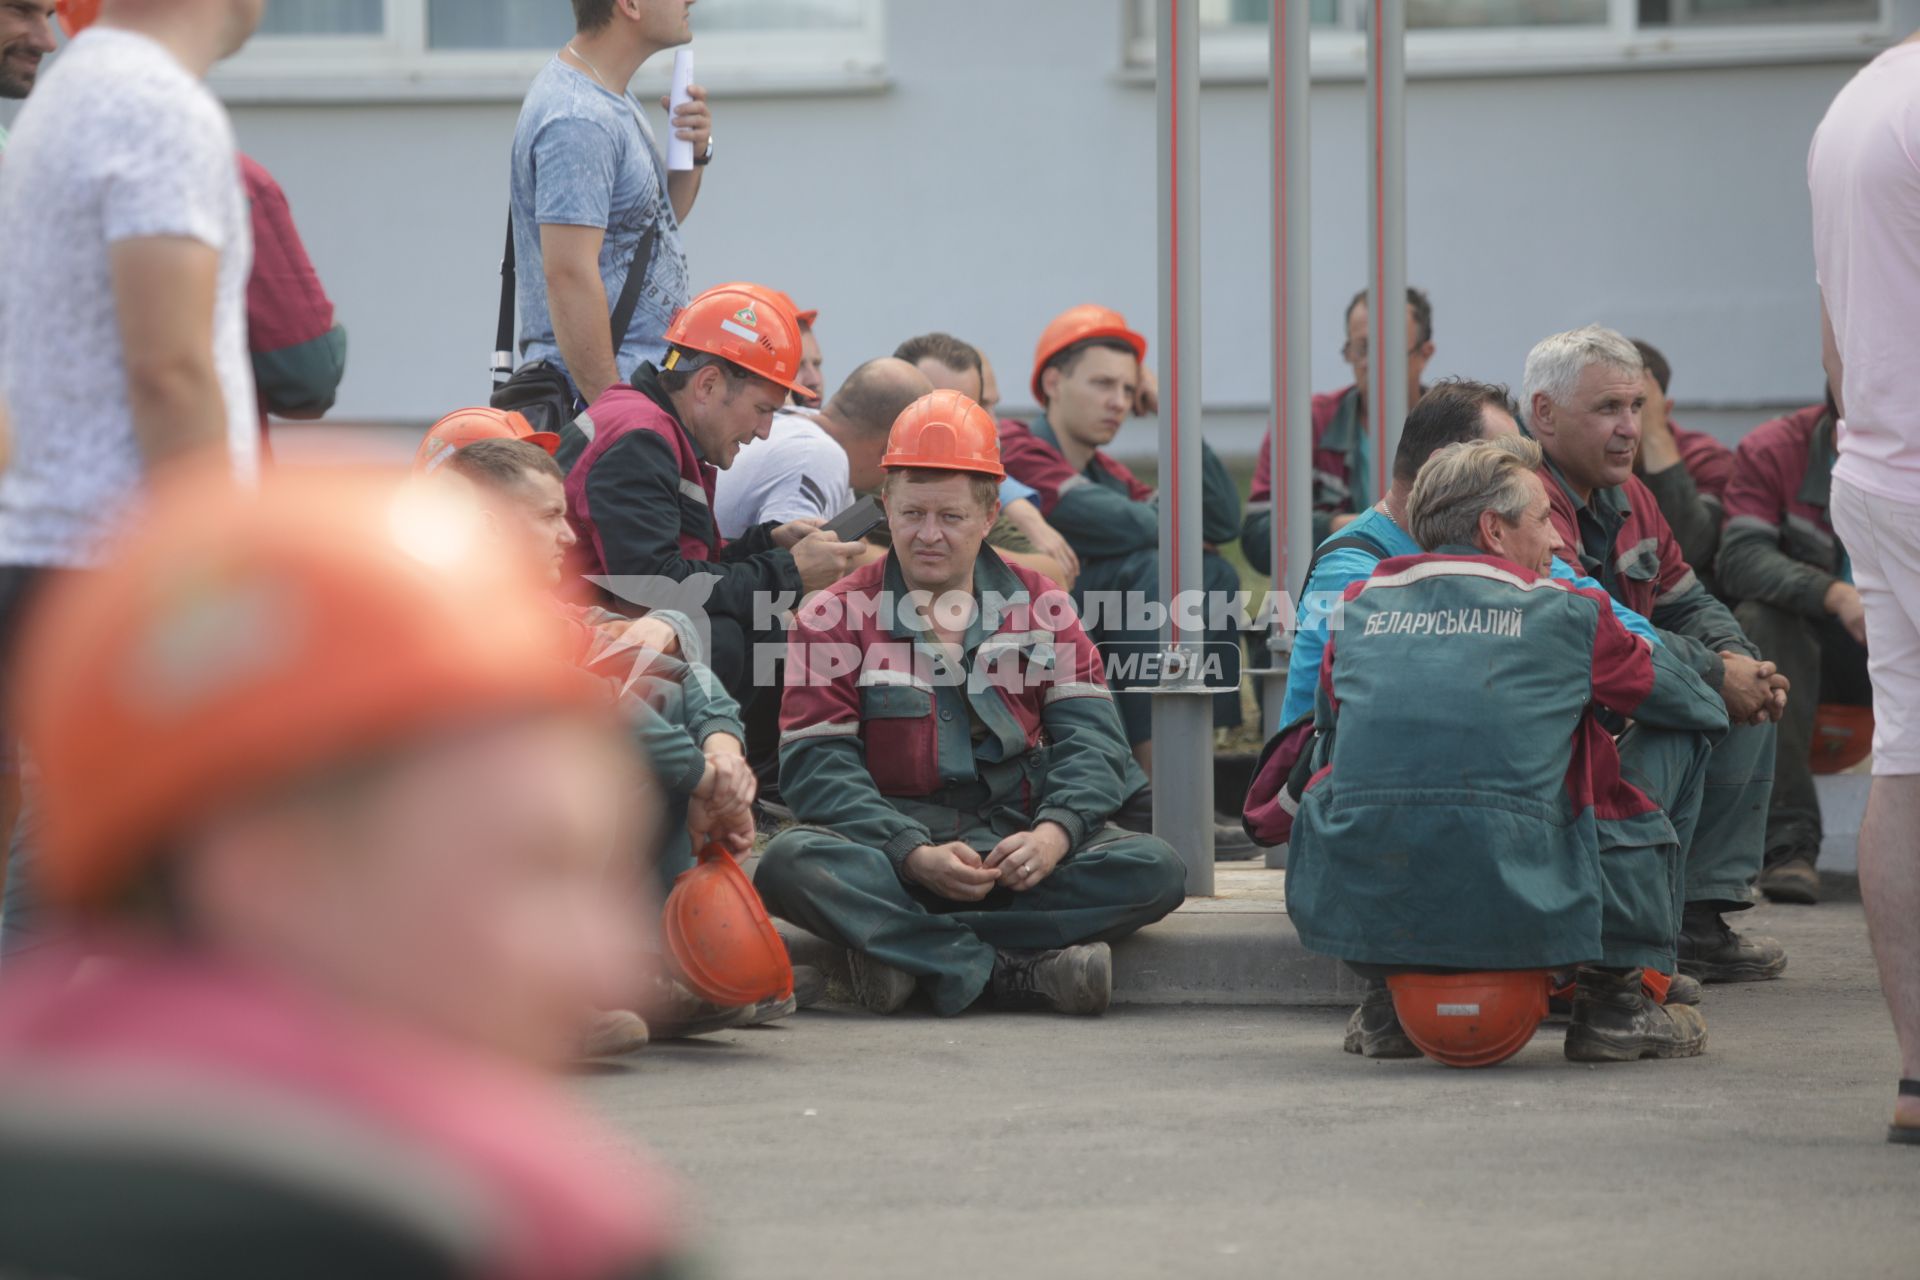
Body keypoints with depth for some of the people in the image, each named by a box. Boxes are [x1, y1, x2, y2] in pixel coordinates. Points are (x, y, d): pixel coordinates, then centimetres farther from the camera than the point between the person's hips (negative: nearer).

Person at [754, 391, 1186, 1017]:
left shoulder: (1039, 608, 11)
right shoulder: (834, 618, 4)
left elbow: (1090, 737, 3)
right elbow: (819, 767, -5)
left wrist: (1053, 834, -19)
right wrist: (916, 856, -22)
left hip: (1017, 840, 2)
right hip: (890, 842, -2)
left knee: (1156, 870, -25)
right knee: (791, 865, -33)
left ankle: (905, 949, -29)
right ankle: (1017, 970, -34)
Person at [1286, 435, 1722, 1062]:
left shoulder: (1360, 605, 14)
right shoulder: (1563, 612, 6)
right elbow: (1703, 707, 21)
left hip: (1359, 910, 4)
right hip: (1513, 910, -4)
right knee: (1674, 741, 17)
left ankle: (1386, 991, 29)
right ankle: (1615, 998, 21)